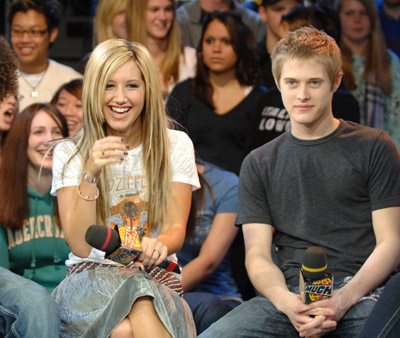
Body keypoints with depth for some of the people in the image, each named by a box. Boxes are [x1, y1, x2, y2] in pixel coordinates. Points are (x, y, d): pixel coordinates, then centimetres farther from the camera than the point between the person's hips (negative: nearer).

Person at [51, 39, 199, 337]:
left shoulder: (175, 146, 7)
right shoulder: (69, 153, 5)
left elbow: (176, 229, 1)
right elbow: (80, 246, -5)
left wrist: (160, 244, -25)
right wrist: (90, 175, -18)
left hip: (154, 278, 0)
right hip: (90, 277, 0)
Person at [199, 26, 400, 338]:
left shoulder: (374, 147, 11)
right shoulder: (258, 164, 19)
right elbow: (257, 254, 11)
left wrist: (344, 299, -12)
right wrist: (286, 301, -12)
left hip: (361, 289, -3)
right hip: (291, 292, 3)